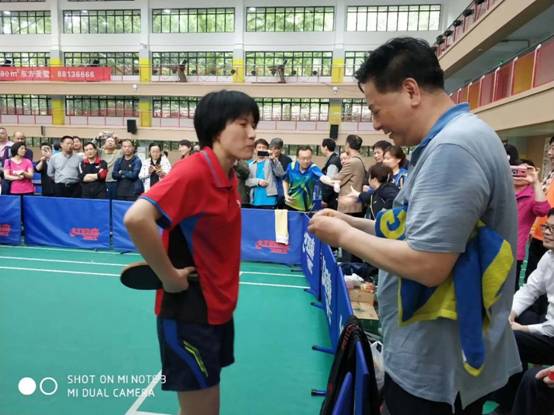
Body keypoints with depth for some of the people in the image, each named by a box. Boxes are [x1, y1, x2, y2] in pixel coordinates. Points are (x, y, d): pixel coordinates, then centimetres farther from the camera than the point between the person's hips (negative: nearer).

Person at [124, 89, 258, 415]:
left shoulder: (230, 177, 4)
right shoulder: (193, 171, -22)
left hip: (218, 309, 8)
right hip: (190, 313, -8)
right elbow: (136, 219, -34)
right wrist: (170, 277, -24)